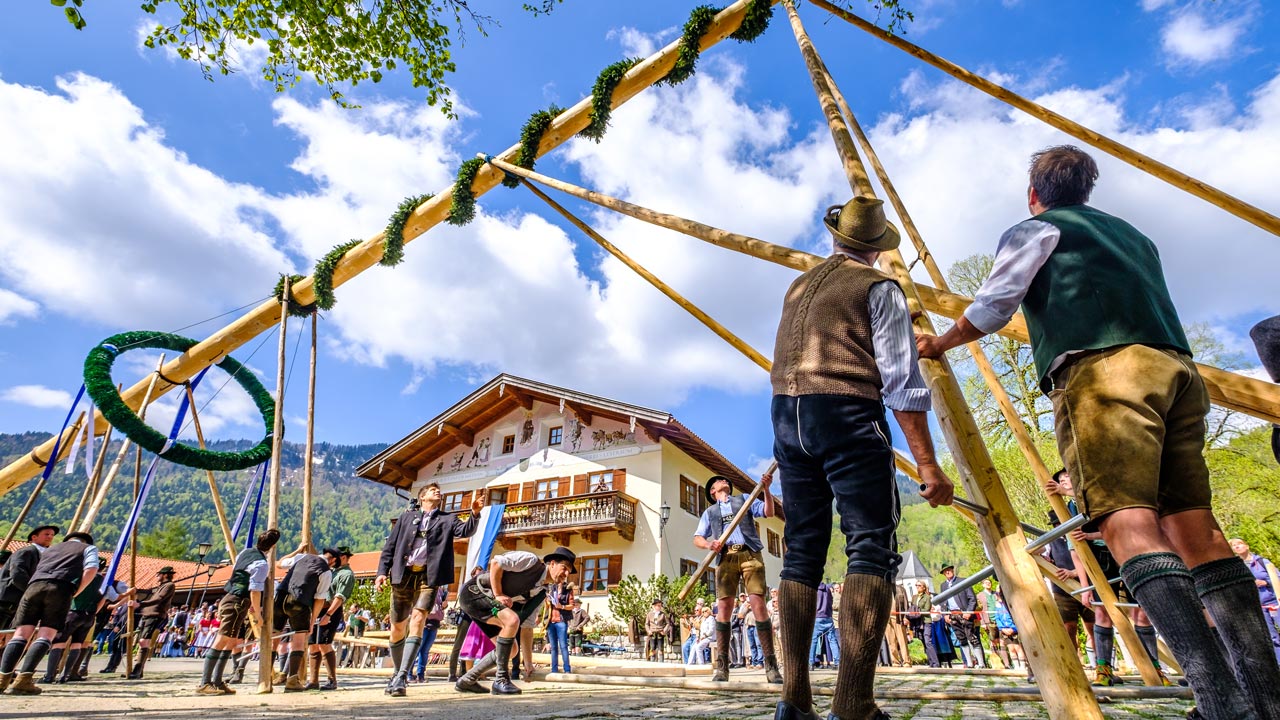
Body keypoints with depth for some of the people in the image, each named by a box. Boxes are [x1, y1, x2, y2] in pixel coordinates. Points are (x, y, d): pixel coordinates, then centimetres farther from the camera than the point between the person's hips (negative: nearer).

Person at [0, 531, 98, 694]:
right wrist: (74, 593, 13)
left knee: (21, 633, 3)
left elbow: (34, 571, 30)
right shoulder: (89, 548, 22)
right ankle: (23, 680, -17)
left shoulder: (49, 550, 38)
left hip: (34, 585, 4)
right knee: (46, 635, -6)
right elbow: (91, 570, 5)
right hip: (61, 588, -4)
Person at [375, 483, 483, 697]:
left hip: (428, 576, -1)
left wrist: (474, 514, -27)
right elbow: (390, 546, 11)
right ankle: (397, 673, 29)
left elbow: (465, 531, -8)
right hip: (402, 575, 2)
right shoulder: (406, 516, 13)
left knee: (417, 620, -18)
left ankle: (402, 677, -16)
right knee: (397, 628, 9)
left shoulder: (447, 519, 11)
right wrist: (382, 571, -1)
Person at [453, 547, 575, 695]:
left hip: (486, 603, 9)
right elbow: (495, 562, -22)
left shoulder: (541, 593, 7)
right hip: (473, 592, -9)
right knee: (512, 620, -28)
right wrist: (498, 595, -21)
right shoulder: (531, 561, -16)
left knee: (511, 648, 5)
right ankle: (501, 680, -17)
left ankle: (467, 681, 19)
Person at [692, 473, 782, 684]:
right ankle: (721, 666, -4)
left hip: (750, 554, -1)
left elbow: (768, 512, 9)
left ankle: (771, 665, -7)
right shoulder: (709, 512, 25)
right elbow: (697, 539, 15)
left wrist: (766, 489, -7)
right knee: (724, 607, -8)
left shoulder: (744, 499, 23)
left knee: (759, 605, -11)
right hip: (725, 557, 1)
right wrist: (708, 544, -8)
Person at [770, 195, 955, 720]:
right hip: (846, 416, -6)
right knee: (871, 549, -7)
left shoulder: (798, 286, 22)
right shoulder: (878, 287, 2)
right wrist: (927, 462, -8)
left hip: (785, 415, 6)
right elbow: (901, 382, -8)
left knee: (802, 552, 7)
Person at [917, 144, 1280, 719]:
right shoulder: (1133, 235, 34)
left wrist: (938, 343, 18)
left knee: (1127, 522, -16)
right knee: (1194, 528, 3)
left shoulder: (1035, 230, 12)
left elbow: (990, 310, 4)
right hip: (1175, 368, 8)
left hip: (1103, 370, -7)